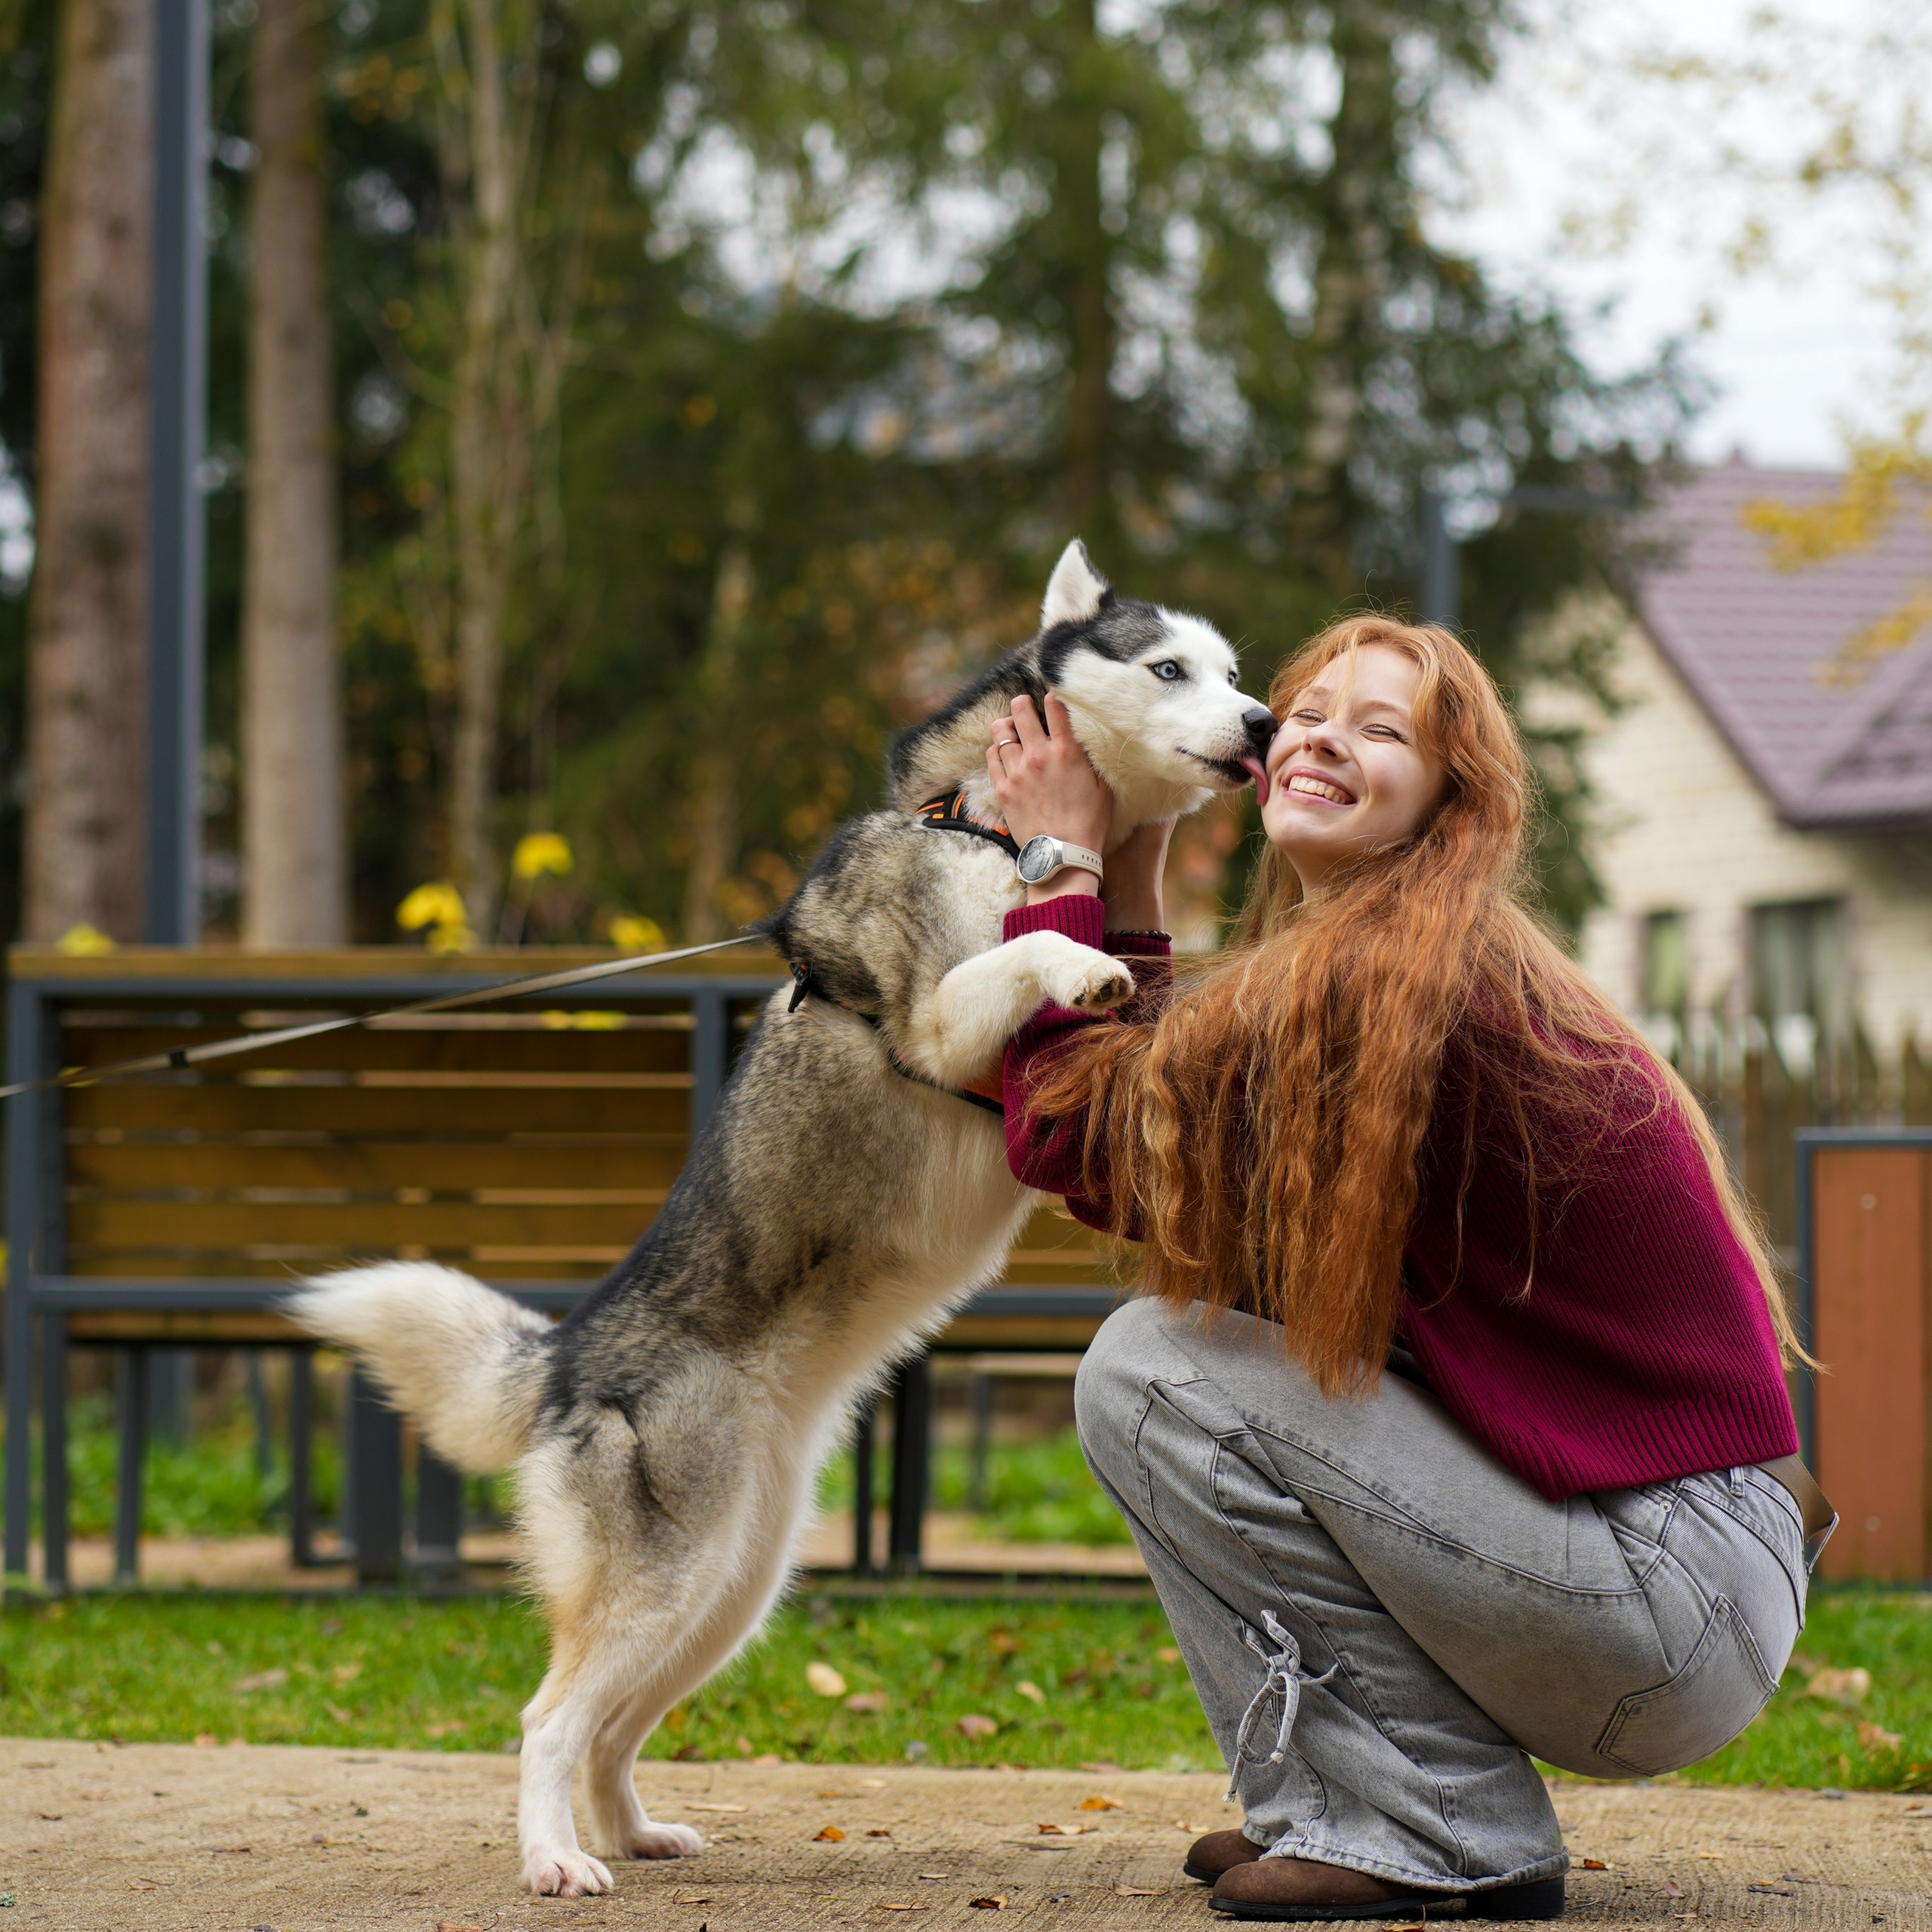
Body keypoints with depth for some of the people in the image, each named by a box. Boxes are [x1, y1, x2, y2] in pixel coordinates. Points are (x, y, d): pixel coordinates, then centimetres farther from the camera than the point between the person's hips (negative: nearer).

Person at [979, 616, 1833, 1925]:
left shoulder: (1401, 985, -16)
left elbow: (1072, 1139, -9)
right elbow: (1143, 1103, 11)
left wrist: (1066, 869, 1)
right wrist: (1127, 884, 14)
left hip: (1680, 1598, -10)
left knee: (1154, 1369, -10)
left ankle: (1437, 1827, -6)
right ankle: (1335, 1803, 14)